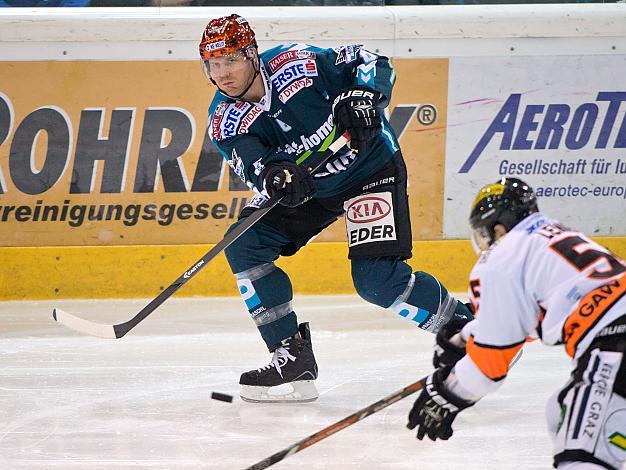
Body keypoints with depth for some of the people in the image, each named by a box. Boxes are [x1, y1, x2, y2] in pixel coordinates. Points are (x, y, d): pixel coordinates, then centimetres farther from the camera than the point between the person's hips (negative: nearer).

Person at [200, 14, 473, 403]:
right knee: (243, 245, -9)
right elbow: (252, 162, -26)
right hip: (305, 185, 6)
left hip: (369, 166, -6)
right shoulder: (225, 121, -11)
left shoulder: (297, 62, -23)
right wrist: (274, 175, -48)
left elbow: (374, 65, -17)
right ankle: (292, 357, -3)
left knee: (375, 277, -20)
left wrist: (360, 97, -36)